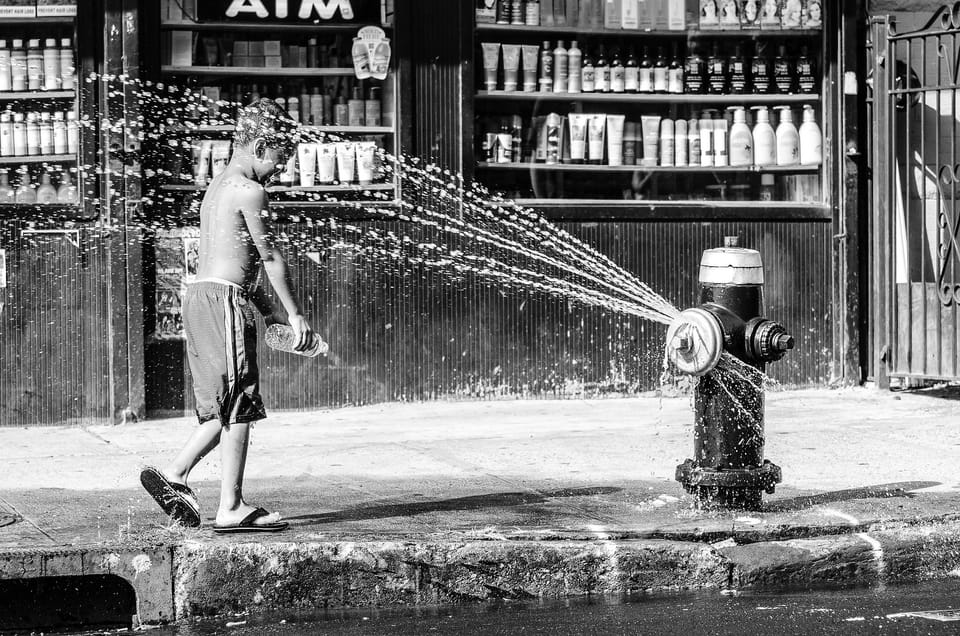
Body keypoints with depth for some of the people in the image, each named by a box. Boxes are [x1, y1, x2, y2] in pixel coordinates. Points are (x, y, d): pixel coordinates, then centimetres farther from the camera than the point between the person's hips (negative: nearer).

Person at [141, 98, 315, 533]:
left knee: (226, 408, 13)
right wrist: (295, 314, -3)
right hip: (225, 301, -9)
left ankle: (173, 476, 8)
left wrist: (267, 307, 22)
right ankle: (231, 508, -3)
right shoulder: (249, 191, -10)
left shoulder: (217, 188, 19)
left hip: (201, 298, 9)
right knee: (238, 407, -5)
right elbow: (270, 256, -9)